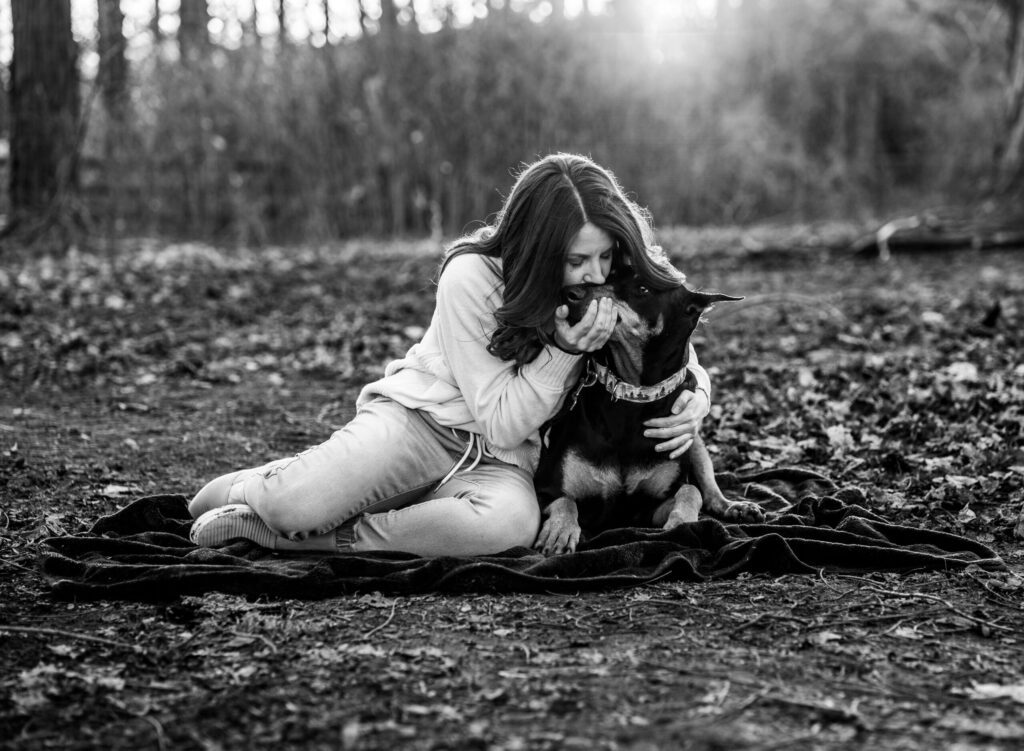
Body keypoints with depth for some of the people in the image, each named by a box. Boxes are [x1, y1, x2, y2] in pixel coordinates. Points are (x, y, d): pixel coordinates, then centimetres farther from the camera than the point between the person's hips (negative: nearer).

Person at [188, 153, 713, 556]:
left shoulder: (620, 280, -8)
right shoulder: (472, 276, -18)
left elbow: (688, 366, 5)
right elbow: (500, 423, -17)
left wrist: (693, 403, -19)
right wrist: (564, 350, -31)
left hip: (506, 458, 3)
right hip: (423, 416, -3)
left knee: (509, 521, -38)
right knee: (295, 504, -33)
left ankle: (293, 535, -21)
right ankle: (250, 490, 8)